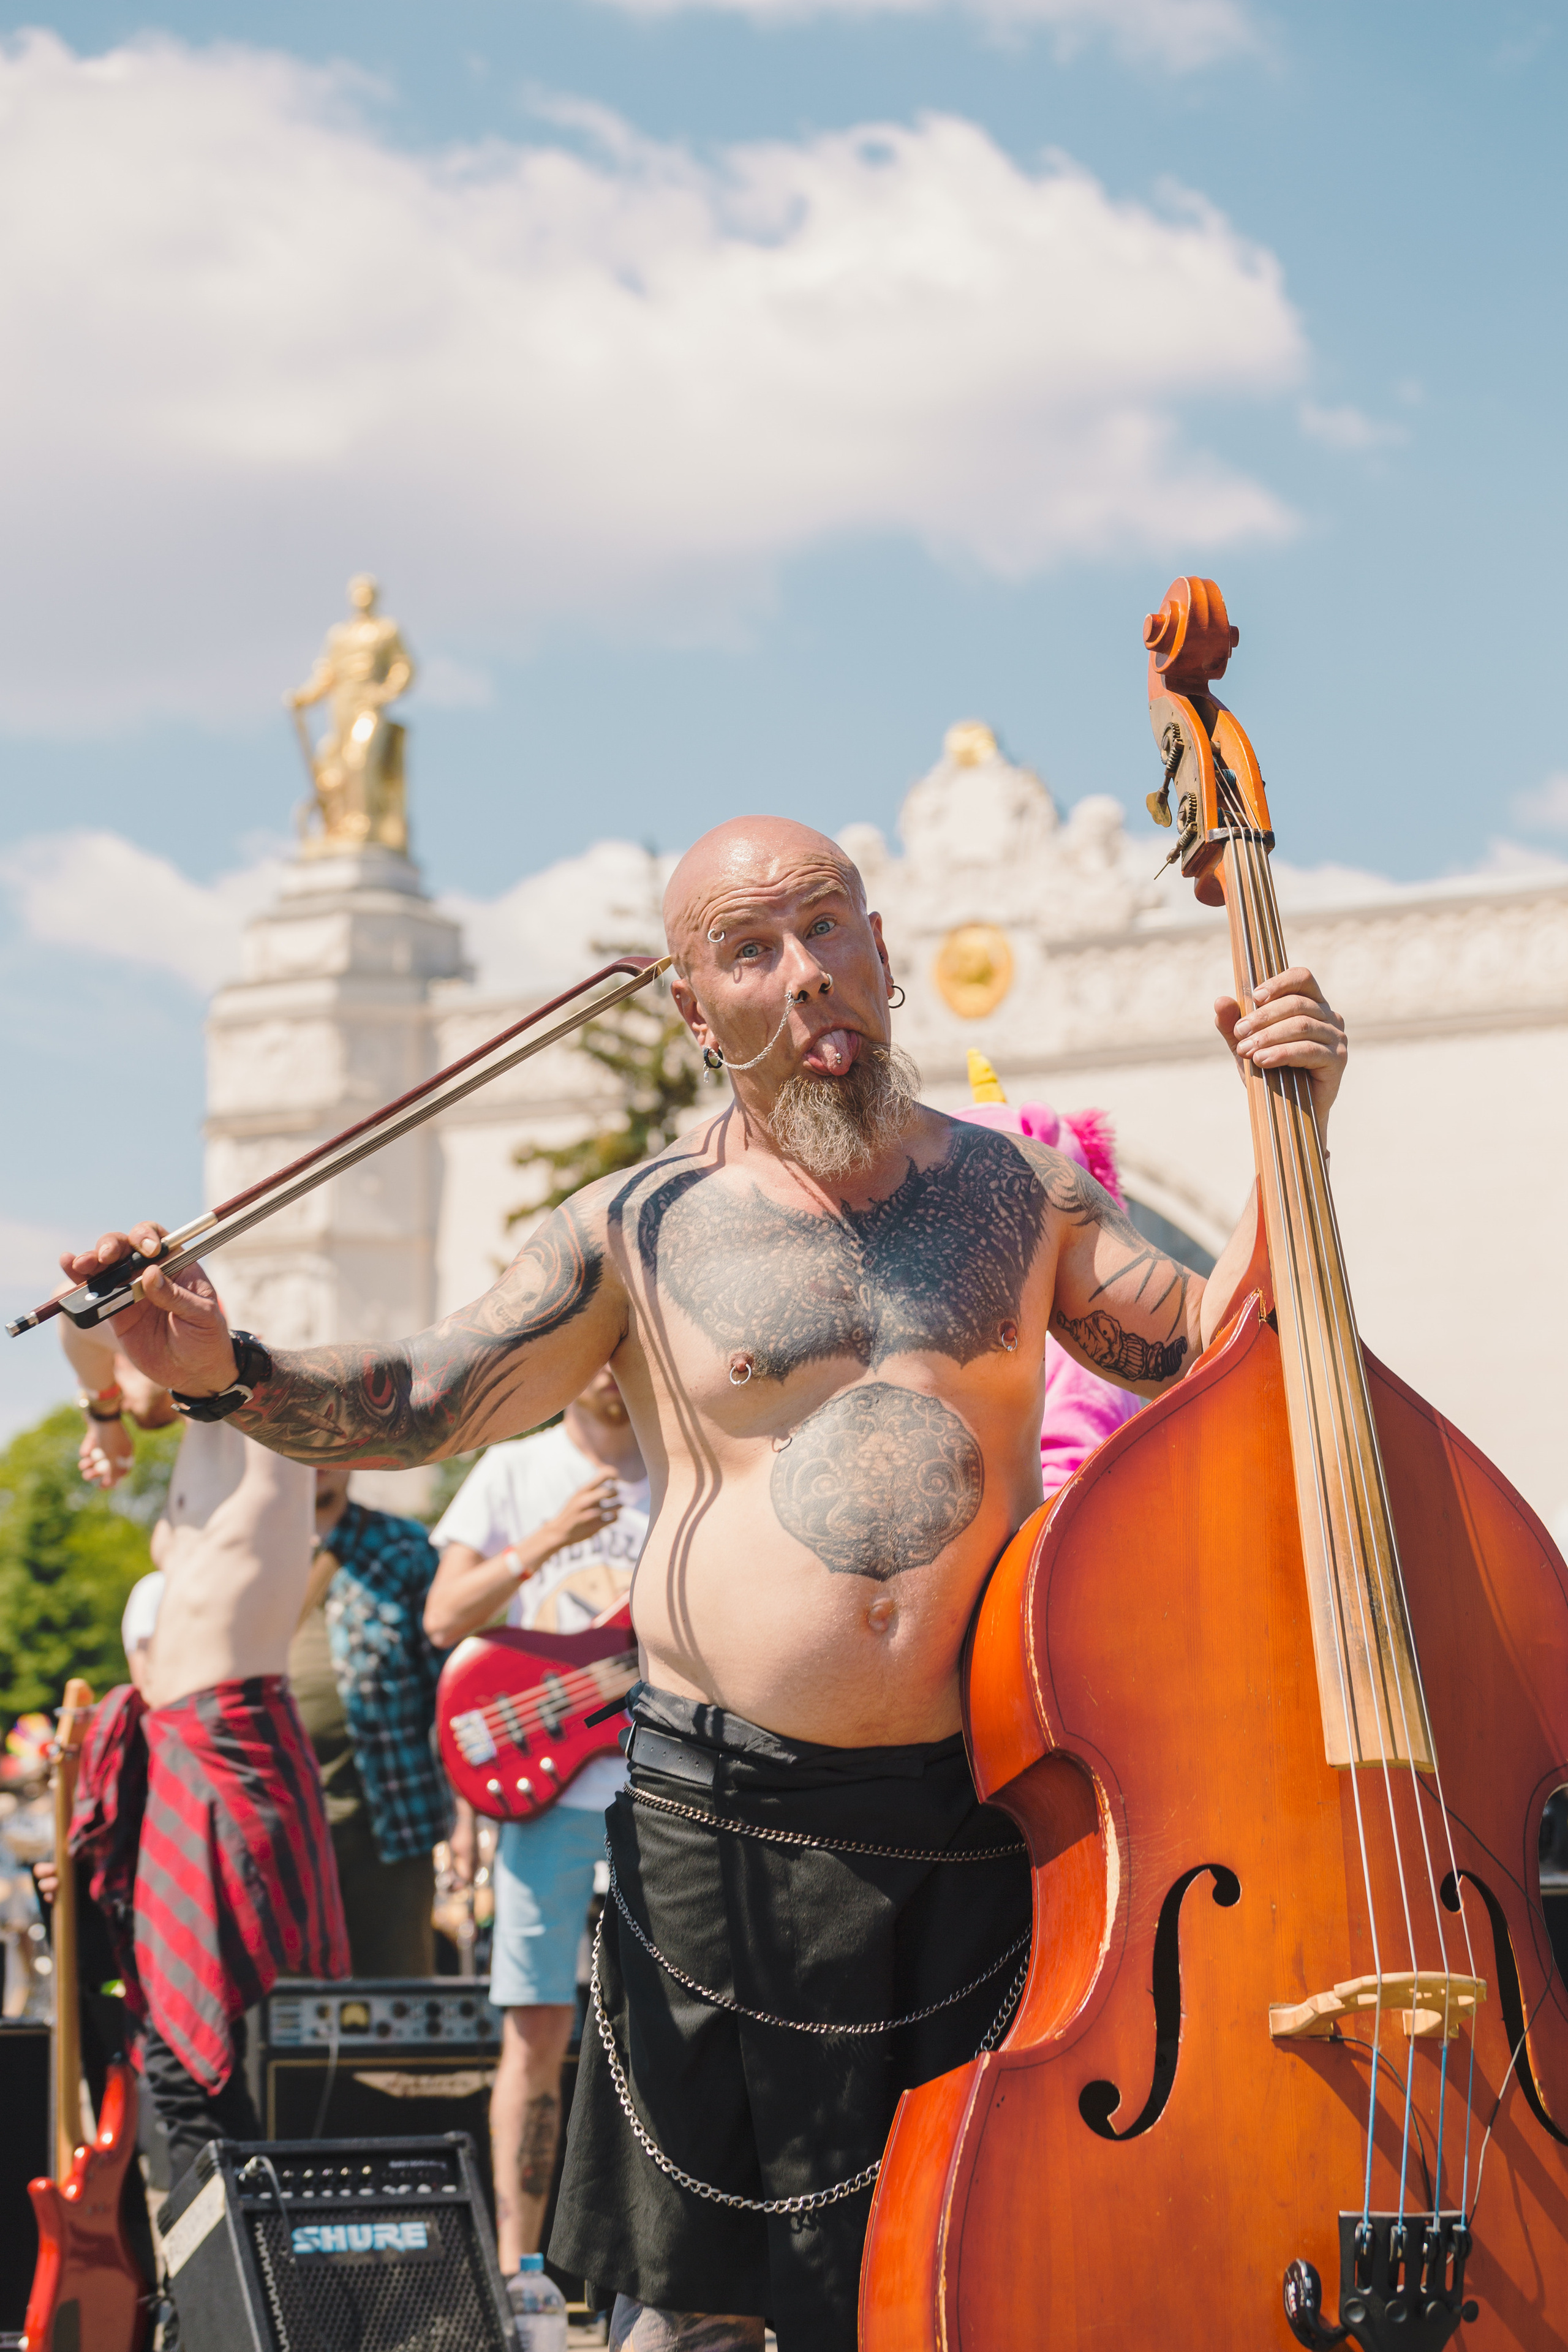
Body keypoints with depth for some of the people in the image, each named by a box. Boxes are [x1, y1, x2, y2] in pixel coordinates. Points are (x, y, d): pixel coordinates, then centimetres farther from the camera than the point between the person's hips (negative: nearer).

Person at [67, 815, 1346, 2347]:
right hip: (729, 1819, -1)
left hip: (983, 1814, 2)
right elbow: (413, 1405, 1)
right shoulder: (642, 1231, 3)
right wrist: (227, 1374, -17)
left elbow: (1210, 1352, 11)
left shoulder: (1015, 1192, 10)